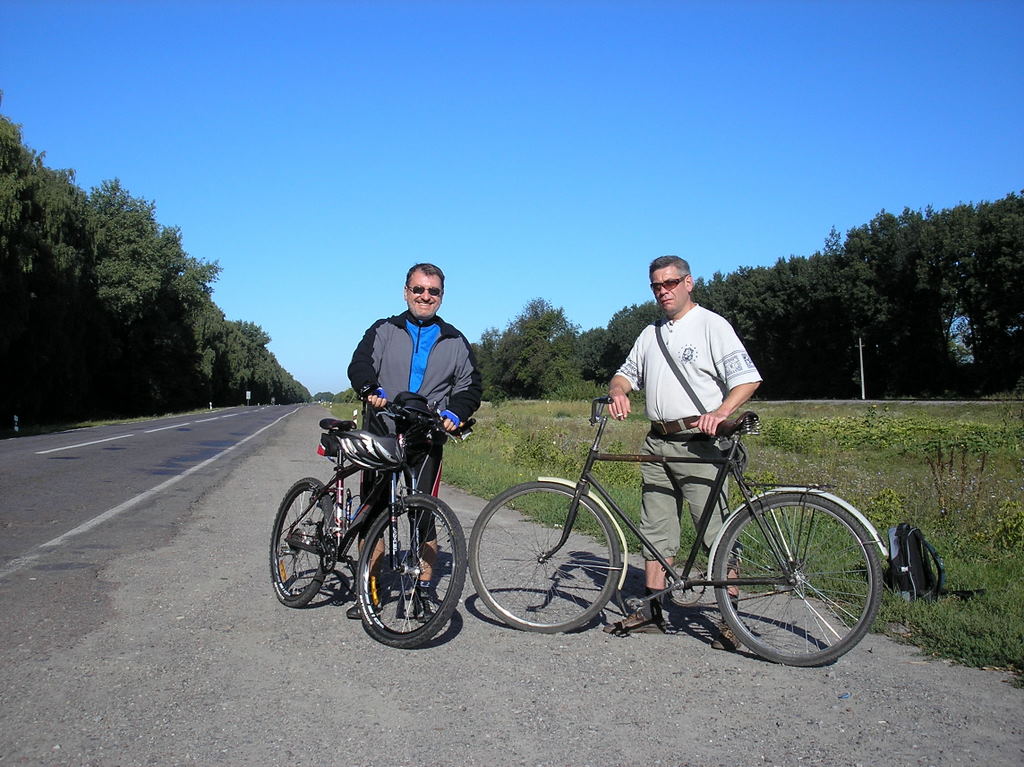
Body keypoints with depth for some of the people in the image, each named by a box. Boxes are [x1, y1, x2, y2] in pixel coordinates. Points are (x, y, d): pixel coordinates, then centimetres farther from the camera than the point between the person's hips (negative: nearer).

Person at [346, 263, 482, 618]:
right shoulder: (383, 331, 12)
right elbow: (360, 364, -1)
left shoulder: (455, 342, 15)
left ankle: (425, 586, 11)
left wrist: (456, 413, -6)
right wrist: (371, 390, -23)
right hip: (381, 435, 0)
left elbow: (470, 385, 14)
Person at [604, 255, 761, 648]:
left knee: (716, 533, -6)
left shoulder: (712, 325, -3)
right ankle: (652, 611, 17)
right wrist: (619, 391, -1)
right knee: (655, 530, 10)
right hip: (657, 443, 7)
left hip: (698, 444, -7)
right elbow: (627, 373, 23)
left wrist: (720, 413, -26)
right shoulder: (650, 334, 19)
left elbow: (748, 378, -10)